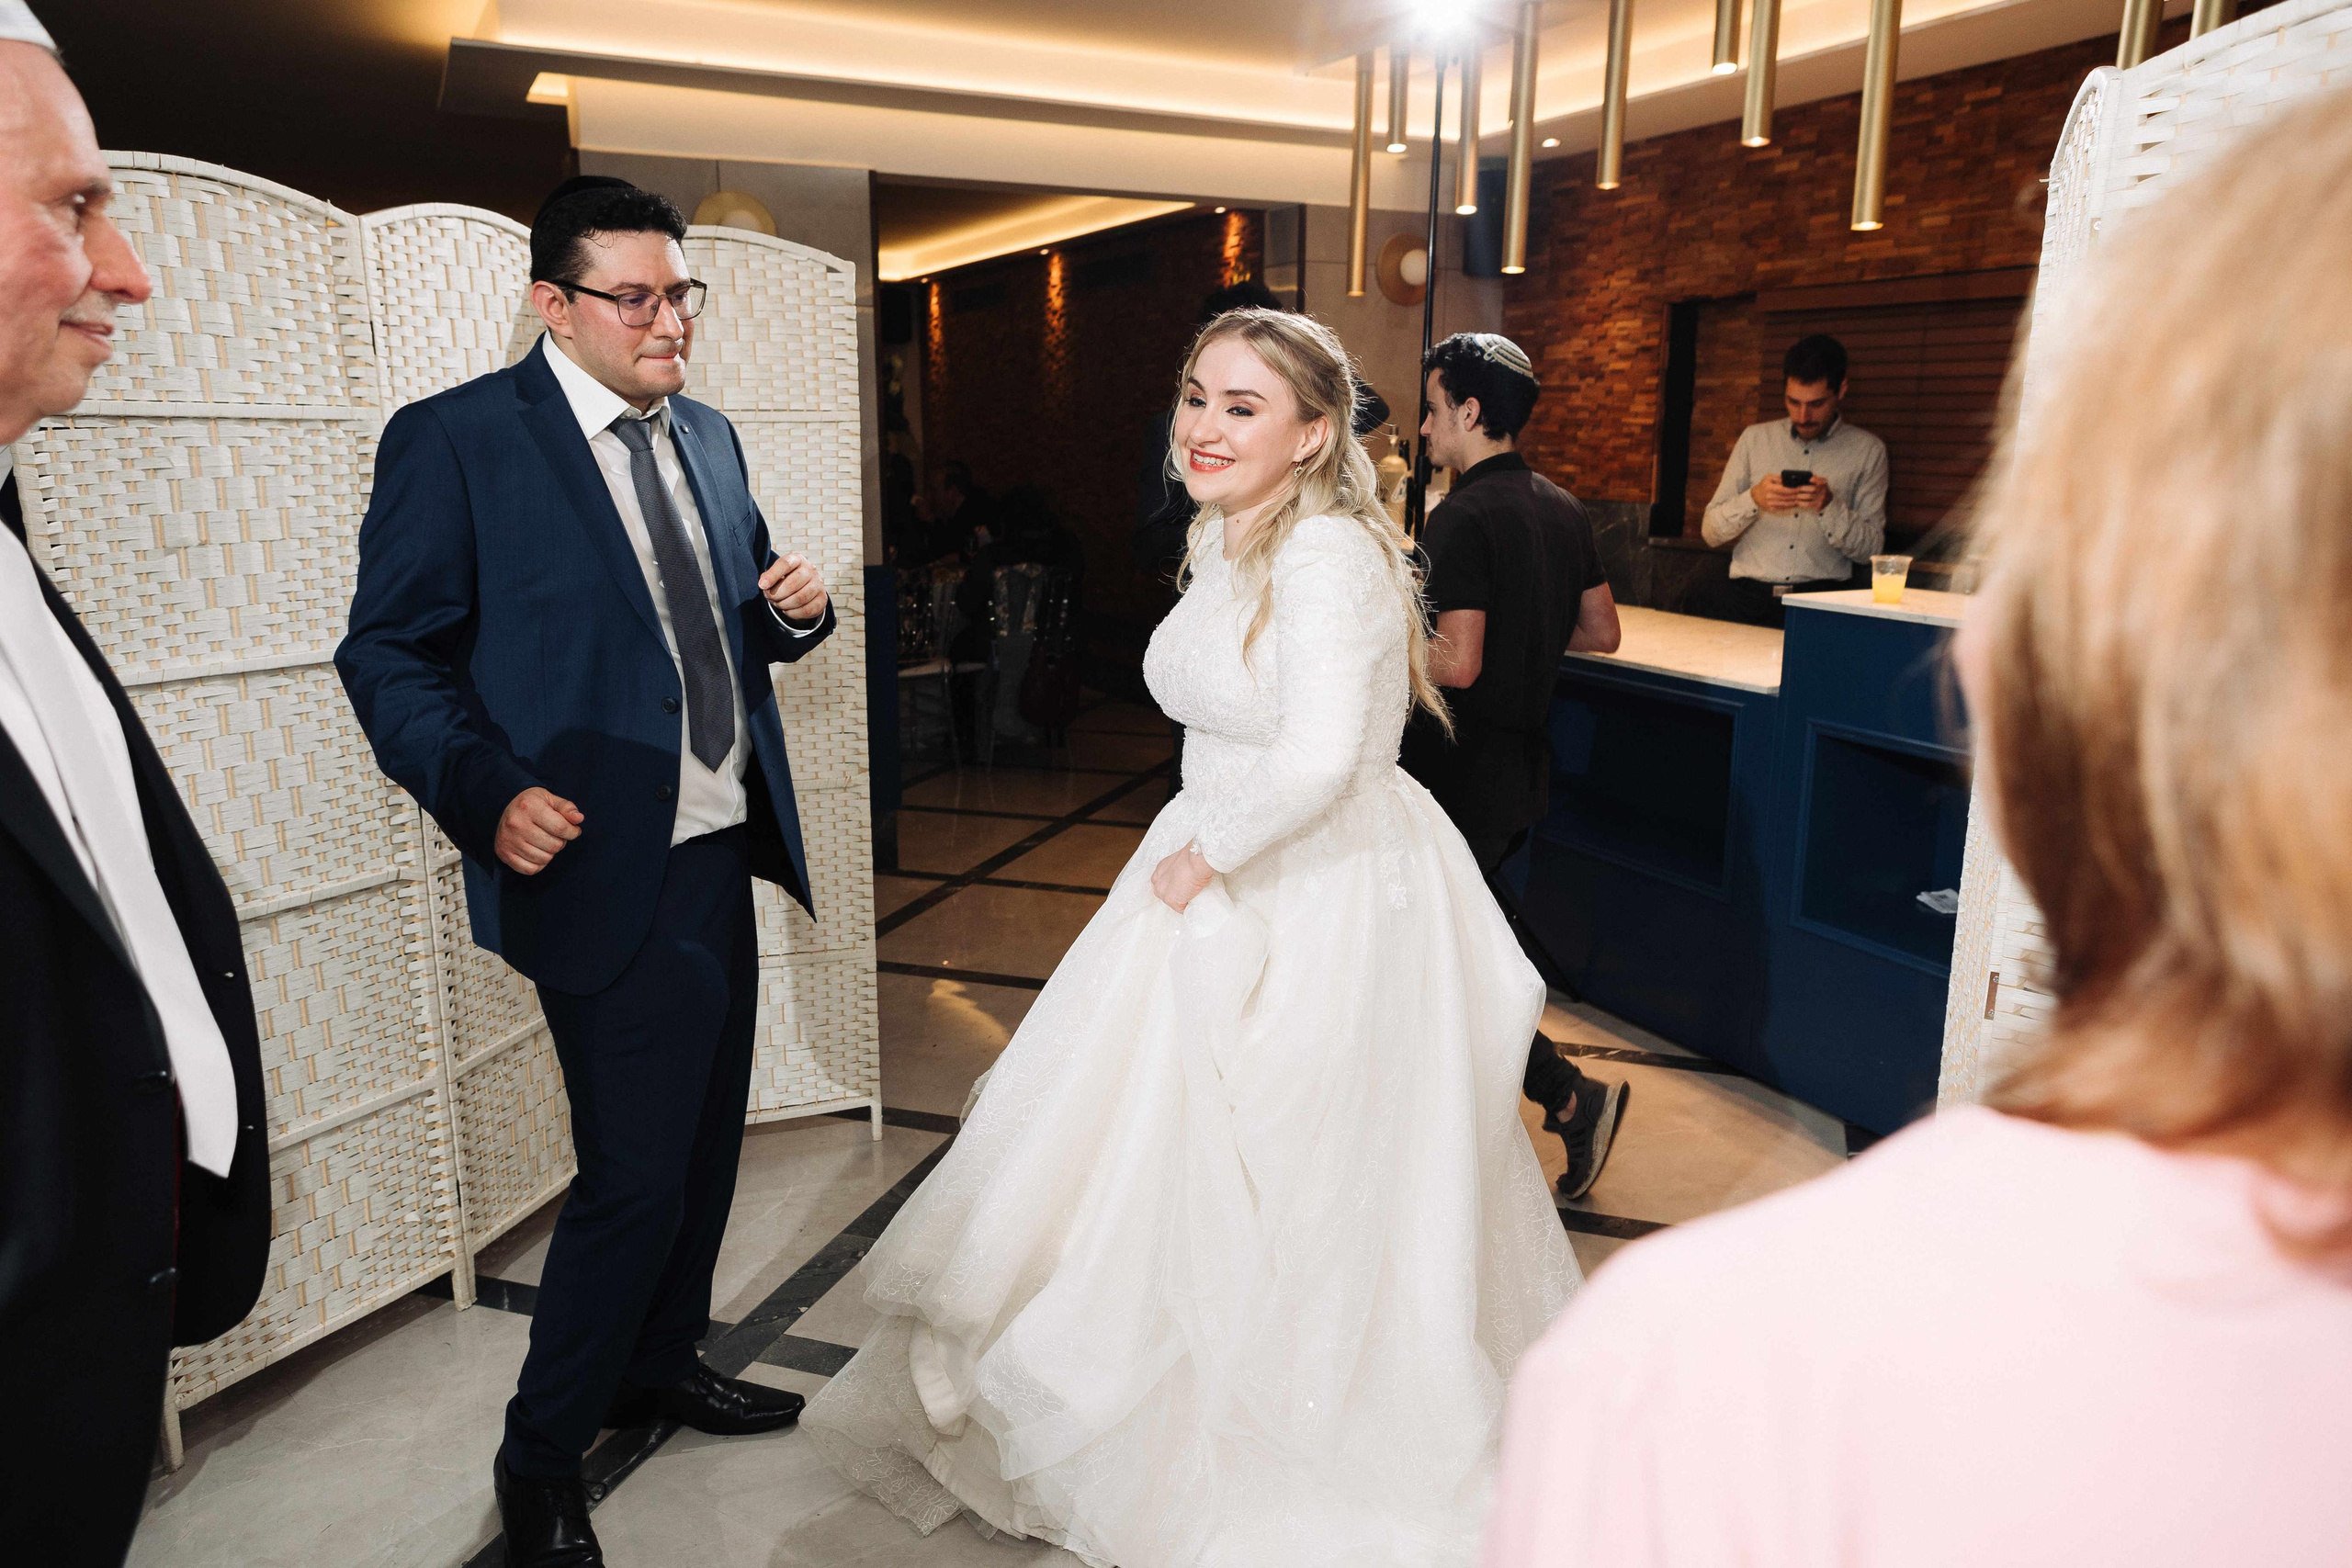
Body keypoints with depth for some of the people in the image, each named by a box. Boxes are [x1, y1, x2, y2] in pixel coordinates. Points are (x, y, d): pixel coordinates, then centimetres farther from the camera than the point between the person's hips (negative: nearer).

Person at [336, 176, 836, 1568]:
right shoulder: (454, 442, -8)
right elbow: (391, 655, -8)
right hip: (606, 869, -7)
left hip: (723, 848, 7)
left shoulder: (708, 438, 12)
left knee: (708, 1141, 18)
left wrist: (795, 609, -3)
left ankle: (662, 1365, 41)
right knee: (636, 1178, -2)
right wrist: (486, 792, -23)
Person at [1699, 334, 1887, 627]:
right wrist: (1753, 499, -12)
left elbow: (1871, 550, 4)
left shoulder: (1867, 450, 9)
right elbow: (1711, 532, 7)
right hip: (1751, 598, 1)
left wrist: (1829, 506, -12)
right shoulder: (1755, 438, 13)